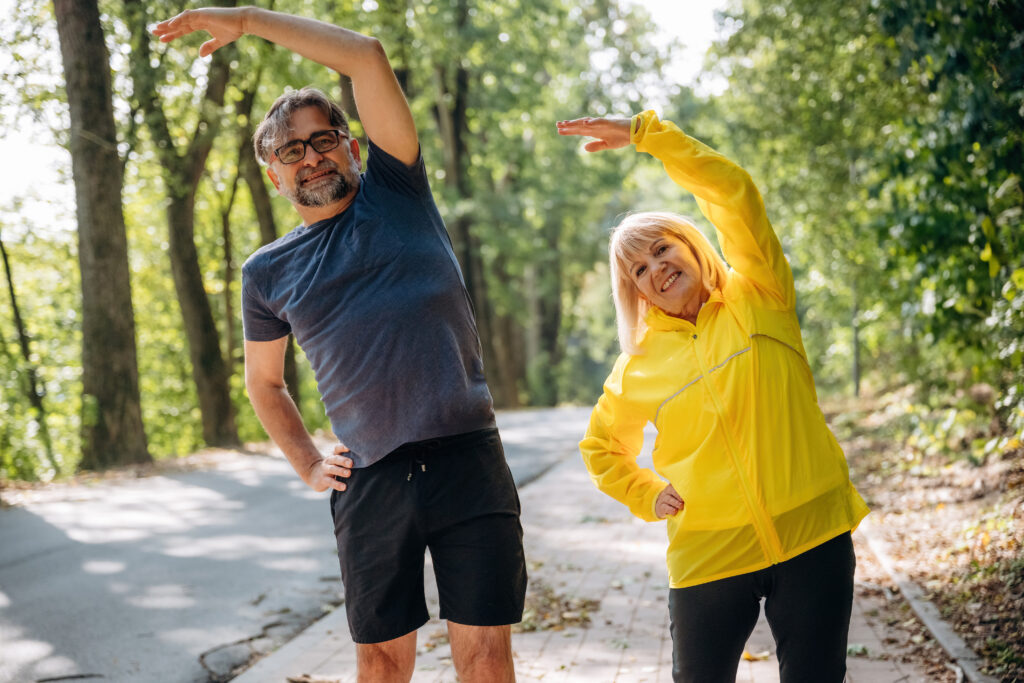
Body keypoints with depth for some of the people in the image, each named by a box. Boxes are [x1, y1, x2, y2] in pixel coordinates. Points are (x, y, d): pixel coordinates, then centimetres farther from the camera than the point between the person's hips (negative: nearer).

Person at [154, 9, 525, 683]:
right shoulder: (268, 273, 13)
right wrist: (308, 463, 12)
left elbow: (366, 56, -2)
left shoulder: (394, 191, 7)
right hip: (371, 481, 2)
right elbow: (265, 382, 27)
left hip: (469, 462, -2)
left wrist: (245, 19, 2)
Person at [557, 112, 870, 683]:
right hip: (709, 554, 1)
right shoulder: (638, 368, 9)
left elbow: (734, 192, -9)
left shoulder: (757, 301, 4)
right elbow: (601, 447, 25)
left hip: (813, 536, -1)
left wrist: (645, 132, -9)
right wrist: (649, 497, 8)